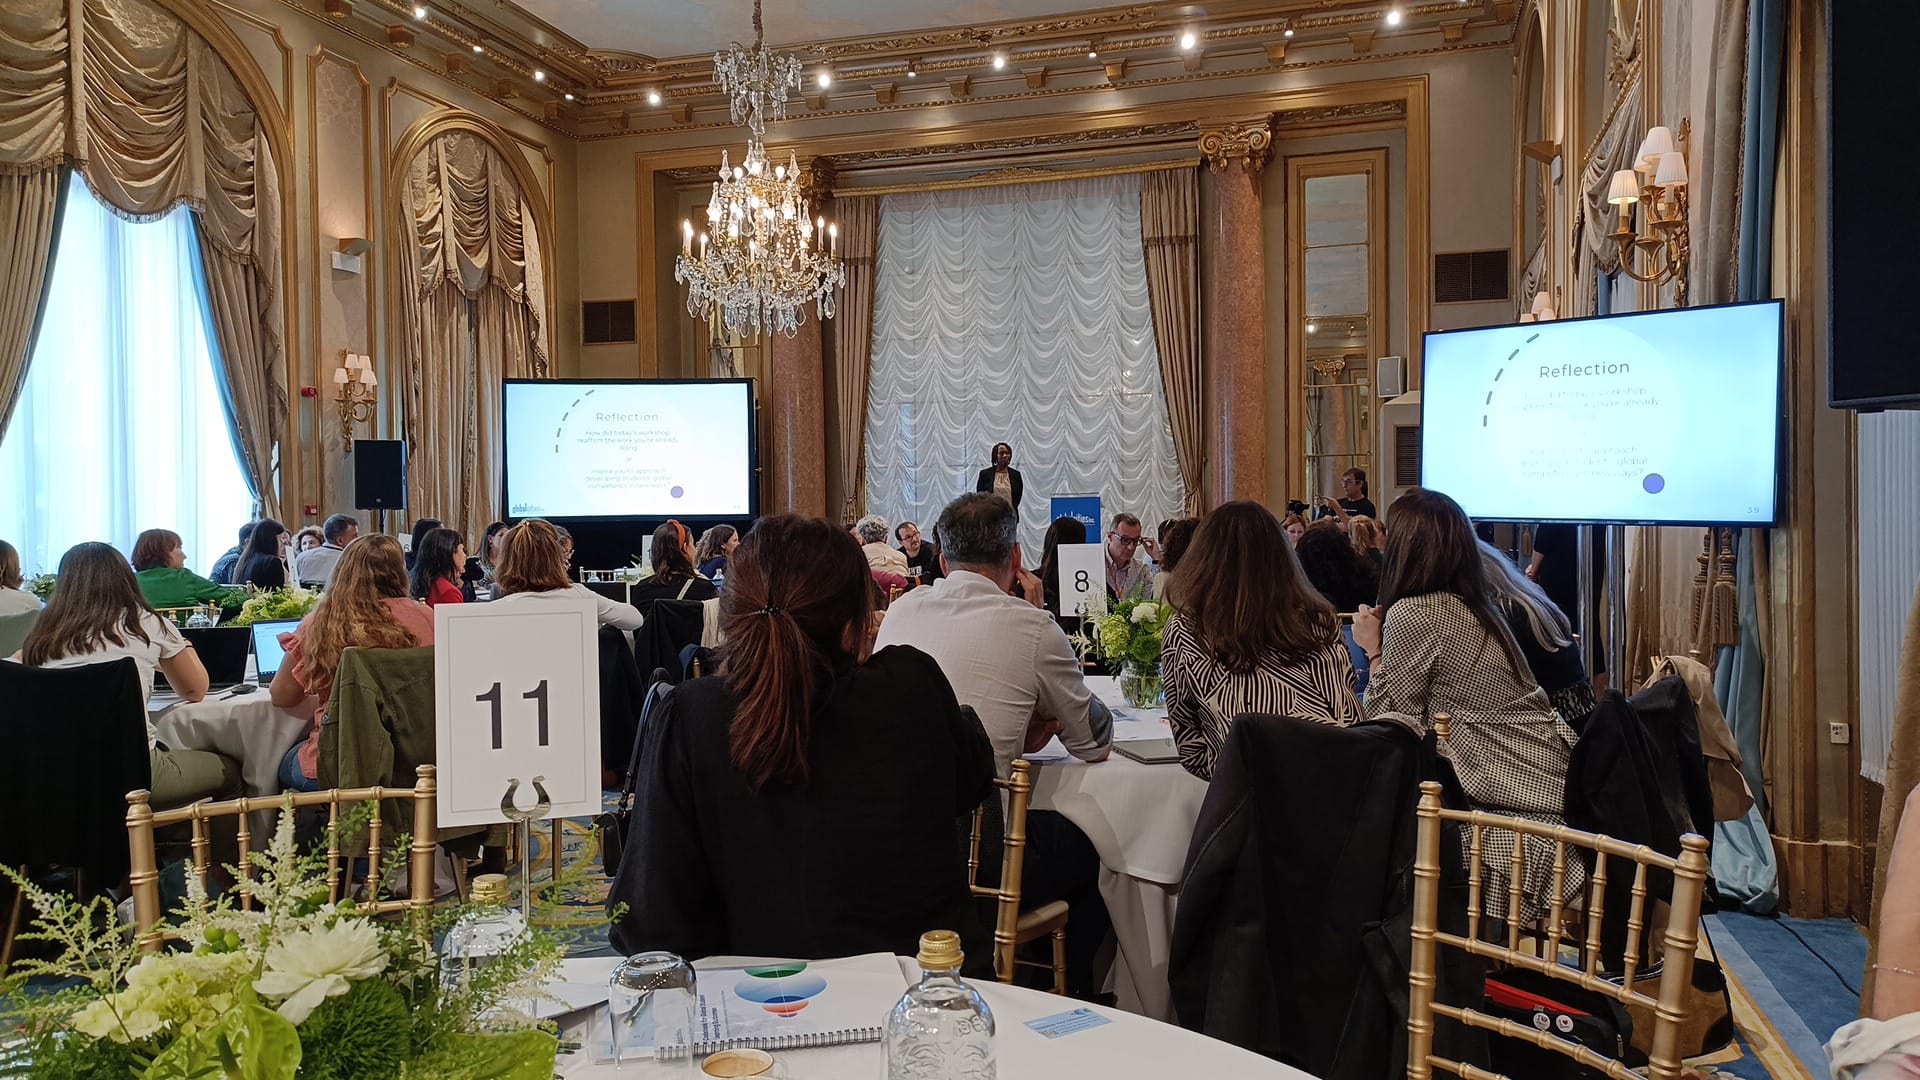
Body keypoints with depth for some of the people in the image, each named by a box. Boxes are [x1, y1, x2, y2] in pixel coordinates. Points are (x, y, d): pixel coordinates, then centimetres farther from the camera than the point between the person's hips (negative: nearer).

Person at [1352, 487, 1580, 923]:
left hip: (1512, 798, -8)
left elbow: (1390, 720, -7)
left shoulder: (1410, 614, -14)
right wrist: (1387, 639, 20)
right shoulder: (1476, 606, 12)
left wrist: (1374, 650, 1)